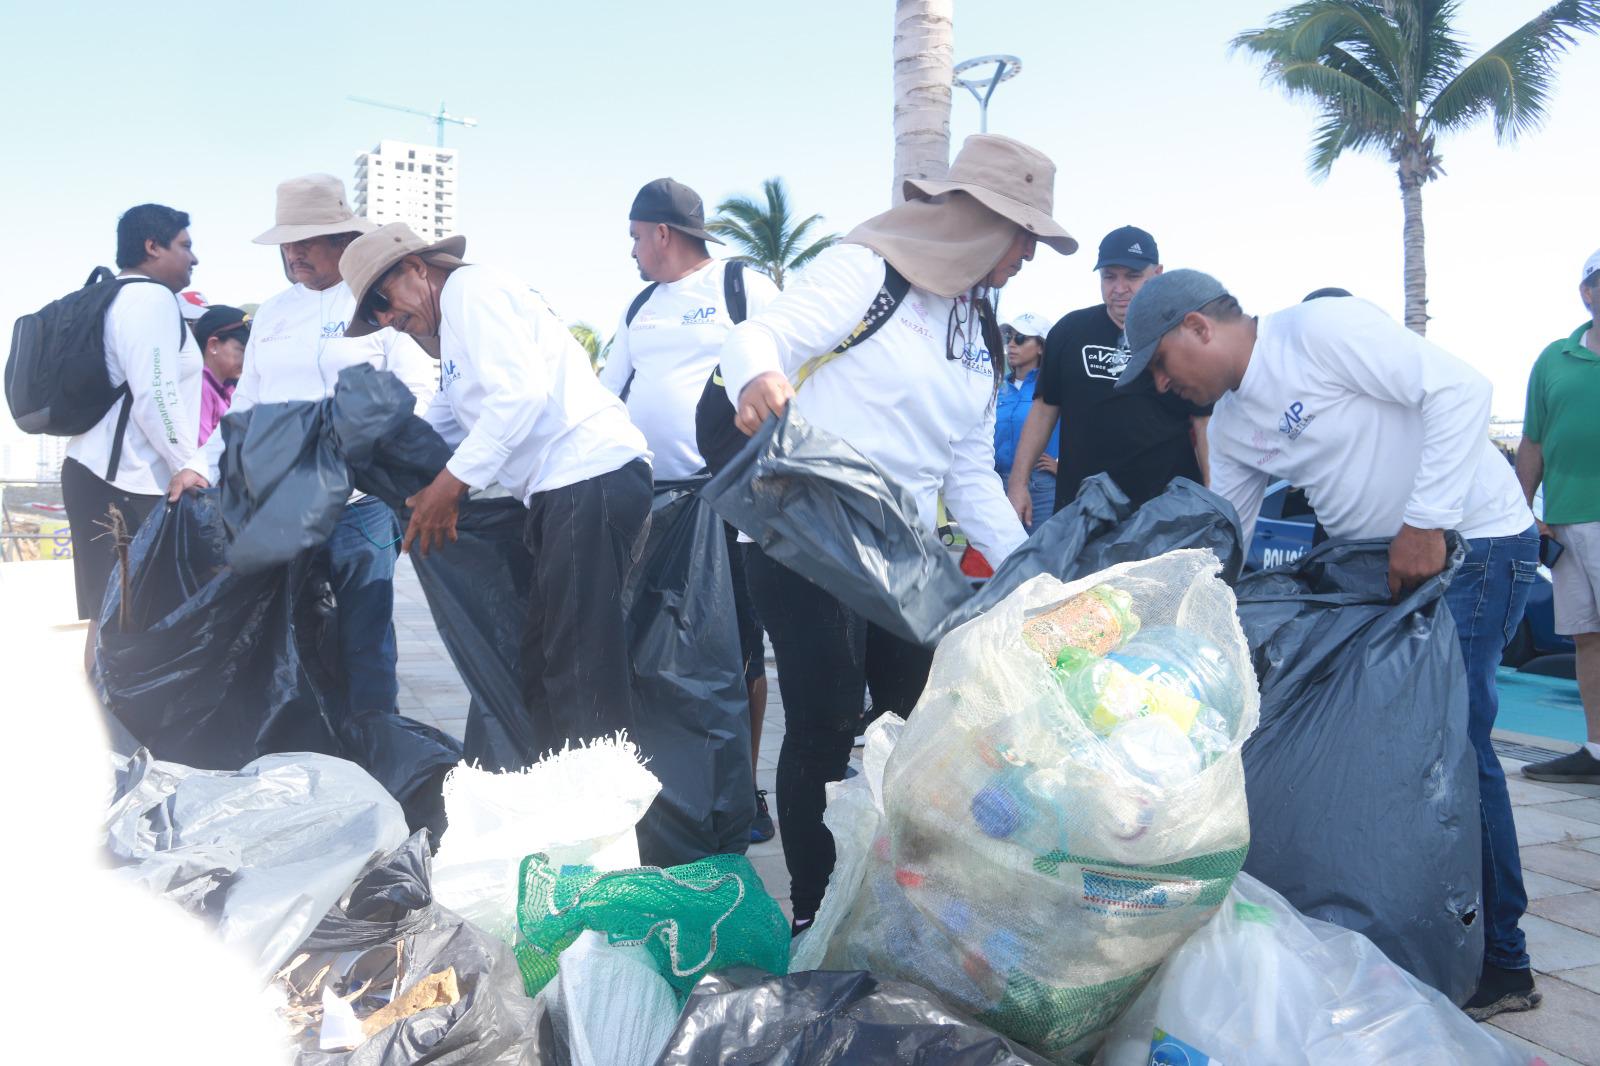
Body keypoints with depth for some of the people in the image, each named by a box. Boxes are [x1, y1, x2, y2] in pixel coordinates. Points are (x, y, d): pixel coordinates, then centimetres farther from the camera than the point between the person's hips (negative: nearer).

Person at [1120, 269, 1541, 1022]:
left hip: (1470, 540, -8)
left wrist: (1426, 523, -25)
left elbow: (1459, 389, -23)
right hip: (1378, 562, 8)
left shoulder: (1321, 329, -17)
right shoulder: (1230, 427, 8)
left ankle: (1500, 963, 4)